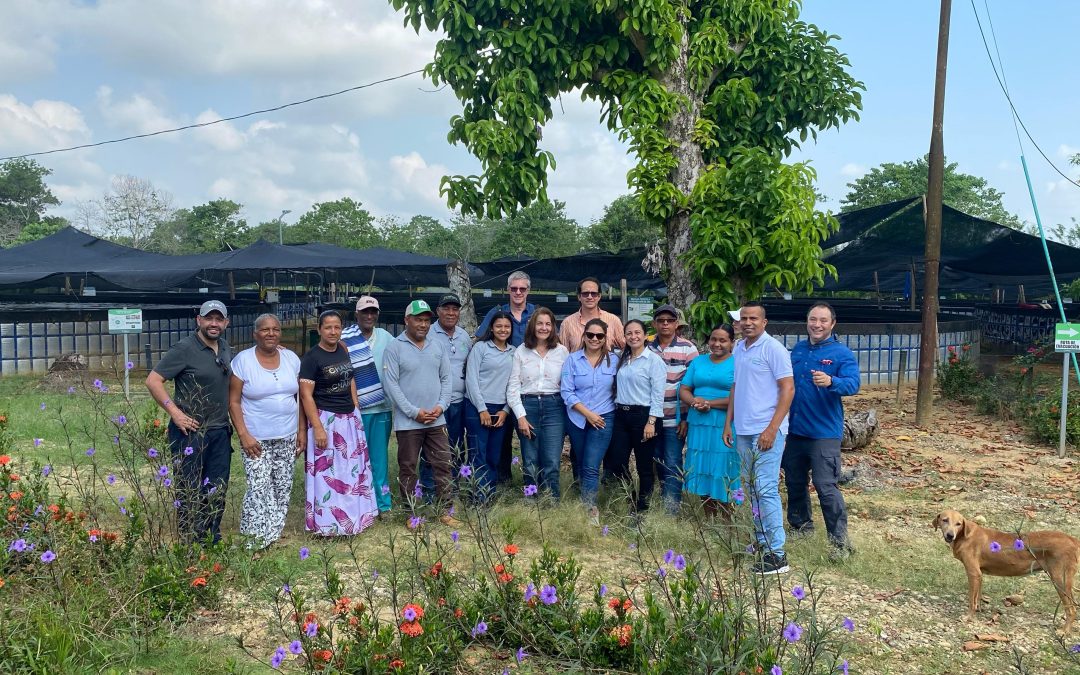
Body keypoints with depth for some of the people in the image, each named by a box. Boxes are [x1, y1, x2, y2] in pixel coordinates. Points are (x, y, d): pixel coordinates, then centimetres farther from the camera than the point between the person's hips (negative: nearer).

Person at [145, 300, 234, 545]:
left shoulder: (225, 348, 8)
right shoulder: (184, 349, -12)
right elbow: (153, 380, -14)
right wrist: (175, 412, -19)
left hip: (220, 432, 6)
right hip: (190, 431, -6)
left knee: (217, 490, 13)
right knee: (190, 492, 2)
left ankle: (213, 542, 26)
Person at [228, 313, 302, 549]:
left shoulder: (292, 359, 5)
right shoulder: (242, 361, -6)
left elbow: (300, 397, 10)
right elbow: (233, 401, -5)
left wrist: (302, 431, 5)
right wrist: (244, 435, -12)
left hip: (287, 437, 4)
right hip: (256, 439, -4)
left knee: (283, 488, 9)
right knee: (259, 488, -9)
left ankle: (274, 532, 23)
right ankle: (259, 539, 2)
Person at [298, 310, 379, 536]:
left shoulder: (343, 351, 6)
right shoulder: (311, 357, -14)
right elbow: (306, 395, -17)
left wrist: (356, 407, 12)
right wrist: (317, 428, -21)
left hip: (350, 418, 7)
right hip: (326, 419, -7)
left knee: (352, 468, 14)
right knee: (328, 472, -1)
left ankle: (352, 516, 27)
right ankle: (328, 523, 10)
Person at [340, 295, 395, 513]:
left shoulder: (386, 337, 5)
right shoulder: (345, 339, -6)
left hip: (382, 407, 3)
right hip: (356, 409, -3)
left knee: (380, 456, 9)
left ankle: (382, 501, 17)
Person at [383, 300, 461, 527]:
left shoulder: (438, 348, 8)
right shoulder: (394, 349, -6)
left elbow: (445, 379, 10)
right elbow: (391, 384, -11)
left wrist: (441, 406, -6)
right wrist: (414, 412, -14)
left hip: (436, 420, 4)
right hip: (408, 422, -4)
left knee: (443, 465, 6)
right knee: (408, 468, 6)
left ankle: (446, 510, 15)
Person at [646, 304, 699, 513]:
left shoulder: (687, 348, -3)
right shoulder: (646, 347, 6)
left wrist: (688, 418, -8)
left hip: (675, 419, -3)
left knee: (672, 464, -2)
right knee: (659, 463, 12)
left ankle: (671, 509, 5)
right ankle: (663, 502, 25)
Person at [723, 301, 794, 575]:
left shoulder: (773, 348, -9)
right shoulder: (738, 349, 12)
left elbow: (788, 389, -12)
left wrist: (772, 429, -18)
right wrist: (728, 423, 15)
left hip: (766, 431, -7)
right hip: (743, 431, 8)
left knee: (766, 490, -9)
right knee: (753, 489, 13)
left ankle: (777, 554, -3)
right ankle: (762, 542, 24)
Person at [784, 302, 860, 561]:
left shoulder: (842, 353, -8)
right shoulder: (798, 350, 10)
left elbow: (853, 384, -22)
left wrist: (831, 381, -42)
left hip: (824, 432, -6)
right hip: (794, 430, 6)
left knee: (826, 486, -8)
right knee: (794, 482, 16)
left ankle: (839, 540, 1)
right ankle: (801, 525, 33)